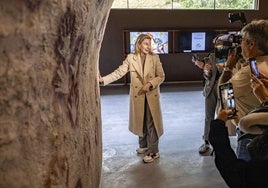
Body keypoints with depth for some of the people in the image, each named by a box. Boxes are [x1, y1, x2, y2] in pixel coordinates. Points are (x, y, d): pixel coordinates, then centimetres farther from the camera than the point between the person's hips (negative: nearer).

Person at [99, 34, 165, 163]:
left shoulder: (155, 58, -2)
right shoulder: (131, 58, -1)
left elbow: (161, 76, -1)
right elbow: (119, 72, -7)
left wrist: (150, 84, -17)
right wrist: (103, 79, -18)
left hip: (152, 95, -1)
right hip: (137, 95, 2)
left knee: (151, 122, 1)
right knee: (140, 121, 14)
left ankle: (153, 151, 13)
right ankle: (144, 145, 35)